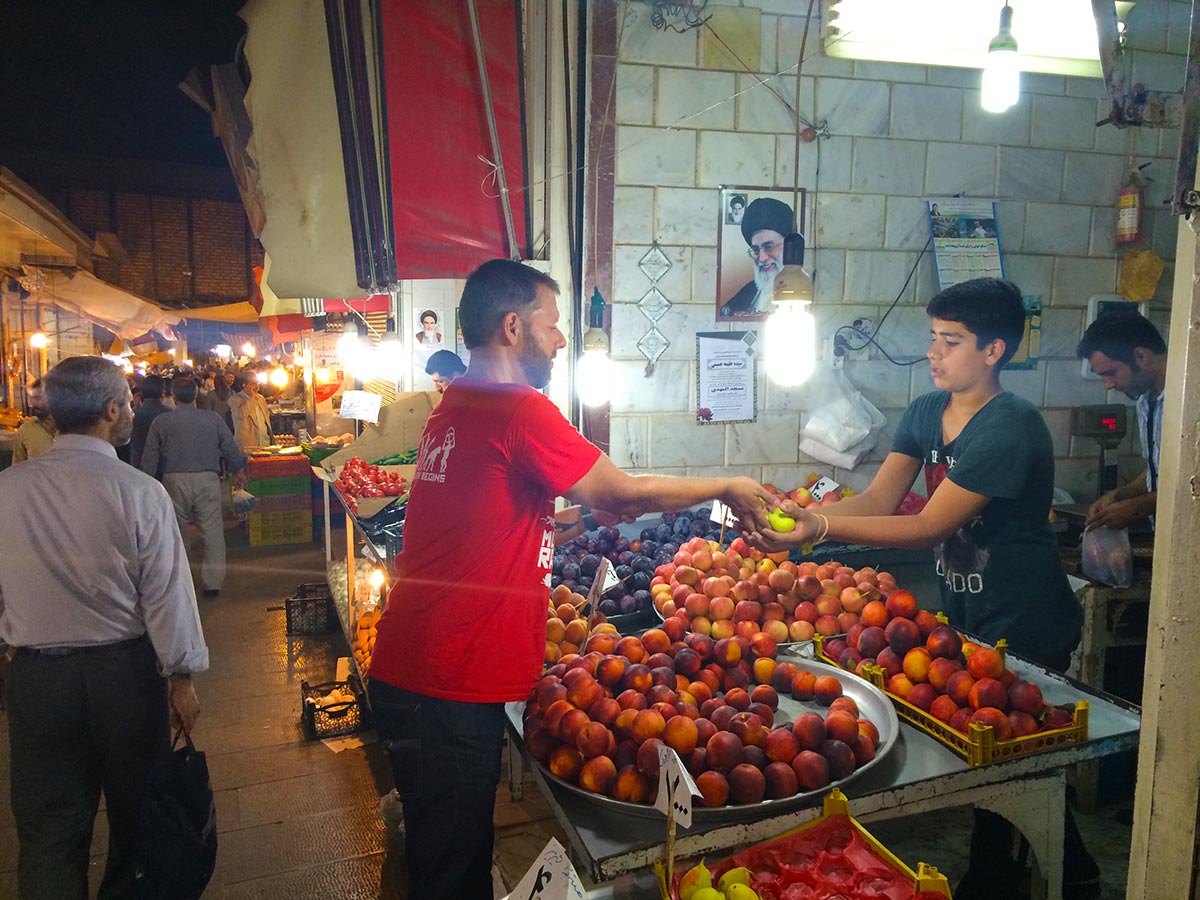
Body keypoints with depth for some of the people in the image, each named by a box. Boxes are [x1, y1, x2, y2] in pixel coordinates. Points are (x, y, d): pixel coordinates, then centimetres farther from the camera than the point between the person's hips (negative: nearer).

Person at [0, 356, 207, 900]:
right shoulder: (139, 492, -16)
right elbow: (168, 593, -13)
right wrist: (181, 677, -1)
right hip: (124, 671, -2)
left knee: (49, 830, 15)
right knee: (134, 813, 19)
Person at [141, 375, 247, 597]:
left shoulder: (161, 422, 3)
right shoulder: (213, 418, 3)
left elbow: (149, 458, 5)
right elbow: (230, 448, 7)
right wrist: (238, 471, 21)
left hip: (174, 481, 1)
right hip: (207, 479, -1)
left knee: (176, 533, 13)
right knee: (213, 531, 4)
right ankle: (213, 582, 5)